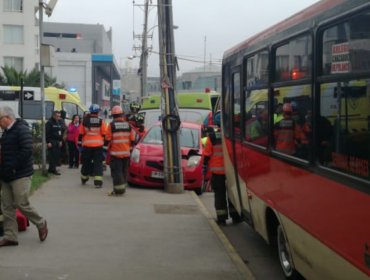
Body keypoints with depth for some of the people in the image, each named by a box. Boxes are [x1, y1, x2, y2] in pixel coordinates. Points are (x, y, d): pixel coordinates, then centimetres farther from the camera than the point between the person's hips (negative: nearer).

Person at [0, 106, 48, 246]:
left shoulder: (22, 130, -12)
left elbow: (27, 151, -21)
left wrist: (13, 167, -21)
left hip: (20, 175, -9)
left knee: (21, 204, -6)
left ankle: (41, 223, 18)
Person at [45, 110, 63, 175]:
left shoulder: (59, 122, 15)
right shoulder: (49, 122, -9)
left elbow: (61, 132, 21)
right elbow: (47, 133, -14)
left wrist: (61, 140, 14)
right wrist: (48, 142, -18)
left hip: (58, 142, 8)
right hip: (52, 142, -8)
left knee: (58, 155, 6)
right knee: (52, 156, -8)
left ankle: (51, 168, 15)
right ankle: (53, 169, -5)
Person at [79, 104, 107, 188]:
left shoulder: (85, 121, 1)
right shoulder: (101, 121, -5)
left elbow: (81, 133, 4)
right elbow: (104, 134, -2)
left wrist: (80, 141, 15)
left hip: (87, 145, 2)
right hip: (98, 145, -2)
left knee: (86, 162, 17)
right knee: (98, 163, -1)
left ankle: (84, 179, 32)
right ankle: (98, 181, -10)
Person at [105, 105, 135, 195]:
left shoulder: (111, 125, -8)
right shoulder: (128, 125, 4)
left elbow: (108, 140, -7)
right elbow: (132, 140, 8)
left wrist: (109, 146, 10)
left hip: (115, 153, -4)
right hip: (126, 152, 4)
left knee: (116, 171, -2)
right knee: (124, 171, 13)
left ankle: (118, 189, -8)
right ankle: (123, 188, 18)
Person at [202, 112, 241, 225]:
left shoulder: (212, 137, -7)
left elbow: (206, 154, -4)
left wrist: (204, 168, 6)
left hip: (217, 171, -1)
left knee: (220, 194, 5)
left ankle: (221, 218, 3)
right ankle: (235, 216, 16)